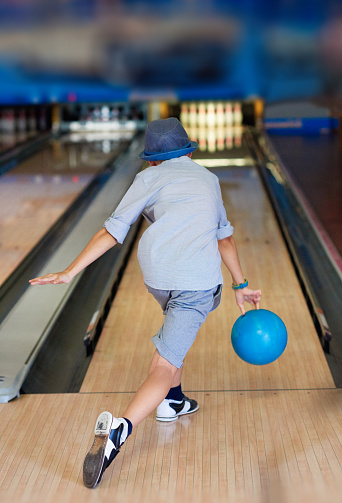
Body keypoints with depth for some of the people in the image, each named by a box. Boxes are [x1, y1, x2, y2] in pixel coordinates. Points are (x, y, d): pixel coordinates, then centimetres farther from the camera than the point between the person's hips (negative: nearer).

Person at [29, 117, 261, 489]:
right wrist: (240, 285, 37)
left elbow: (112, 231, 5)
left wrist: (70, 273, 5)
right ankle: (119, 429, -30)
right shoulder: (208, 179, 24)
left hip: (156, 276, 1)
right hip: (199, 282, 0)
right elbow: (224, 237, 30)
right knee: (164, 366, -8)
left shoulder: (150, 178, 13)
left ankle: (172, 400, 38)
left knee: (176, 316, 34)